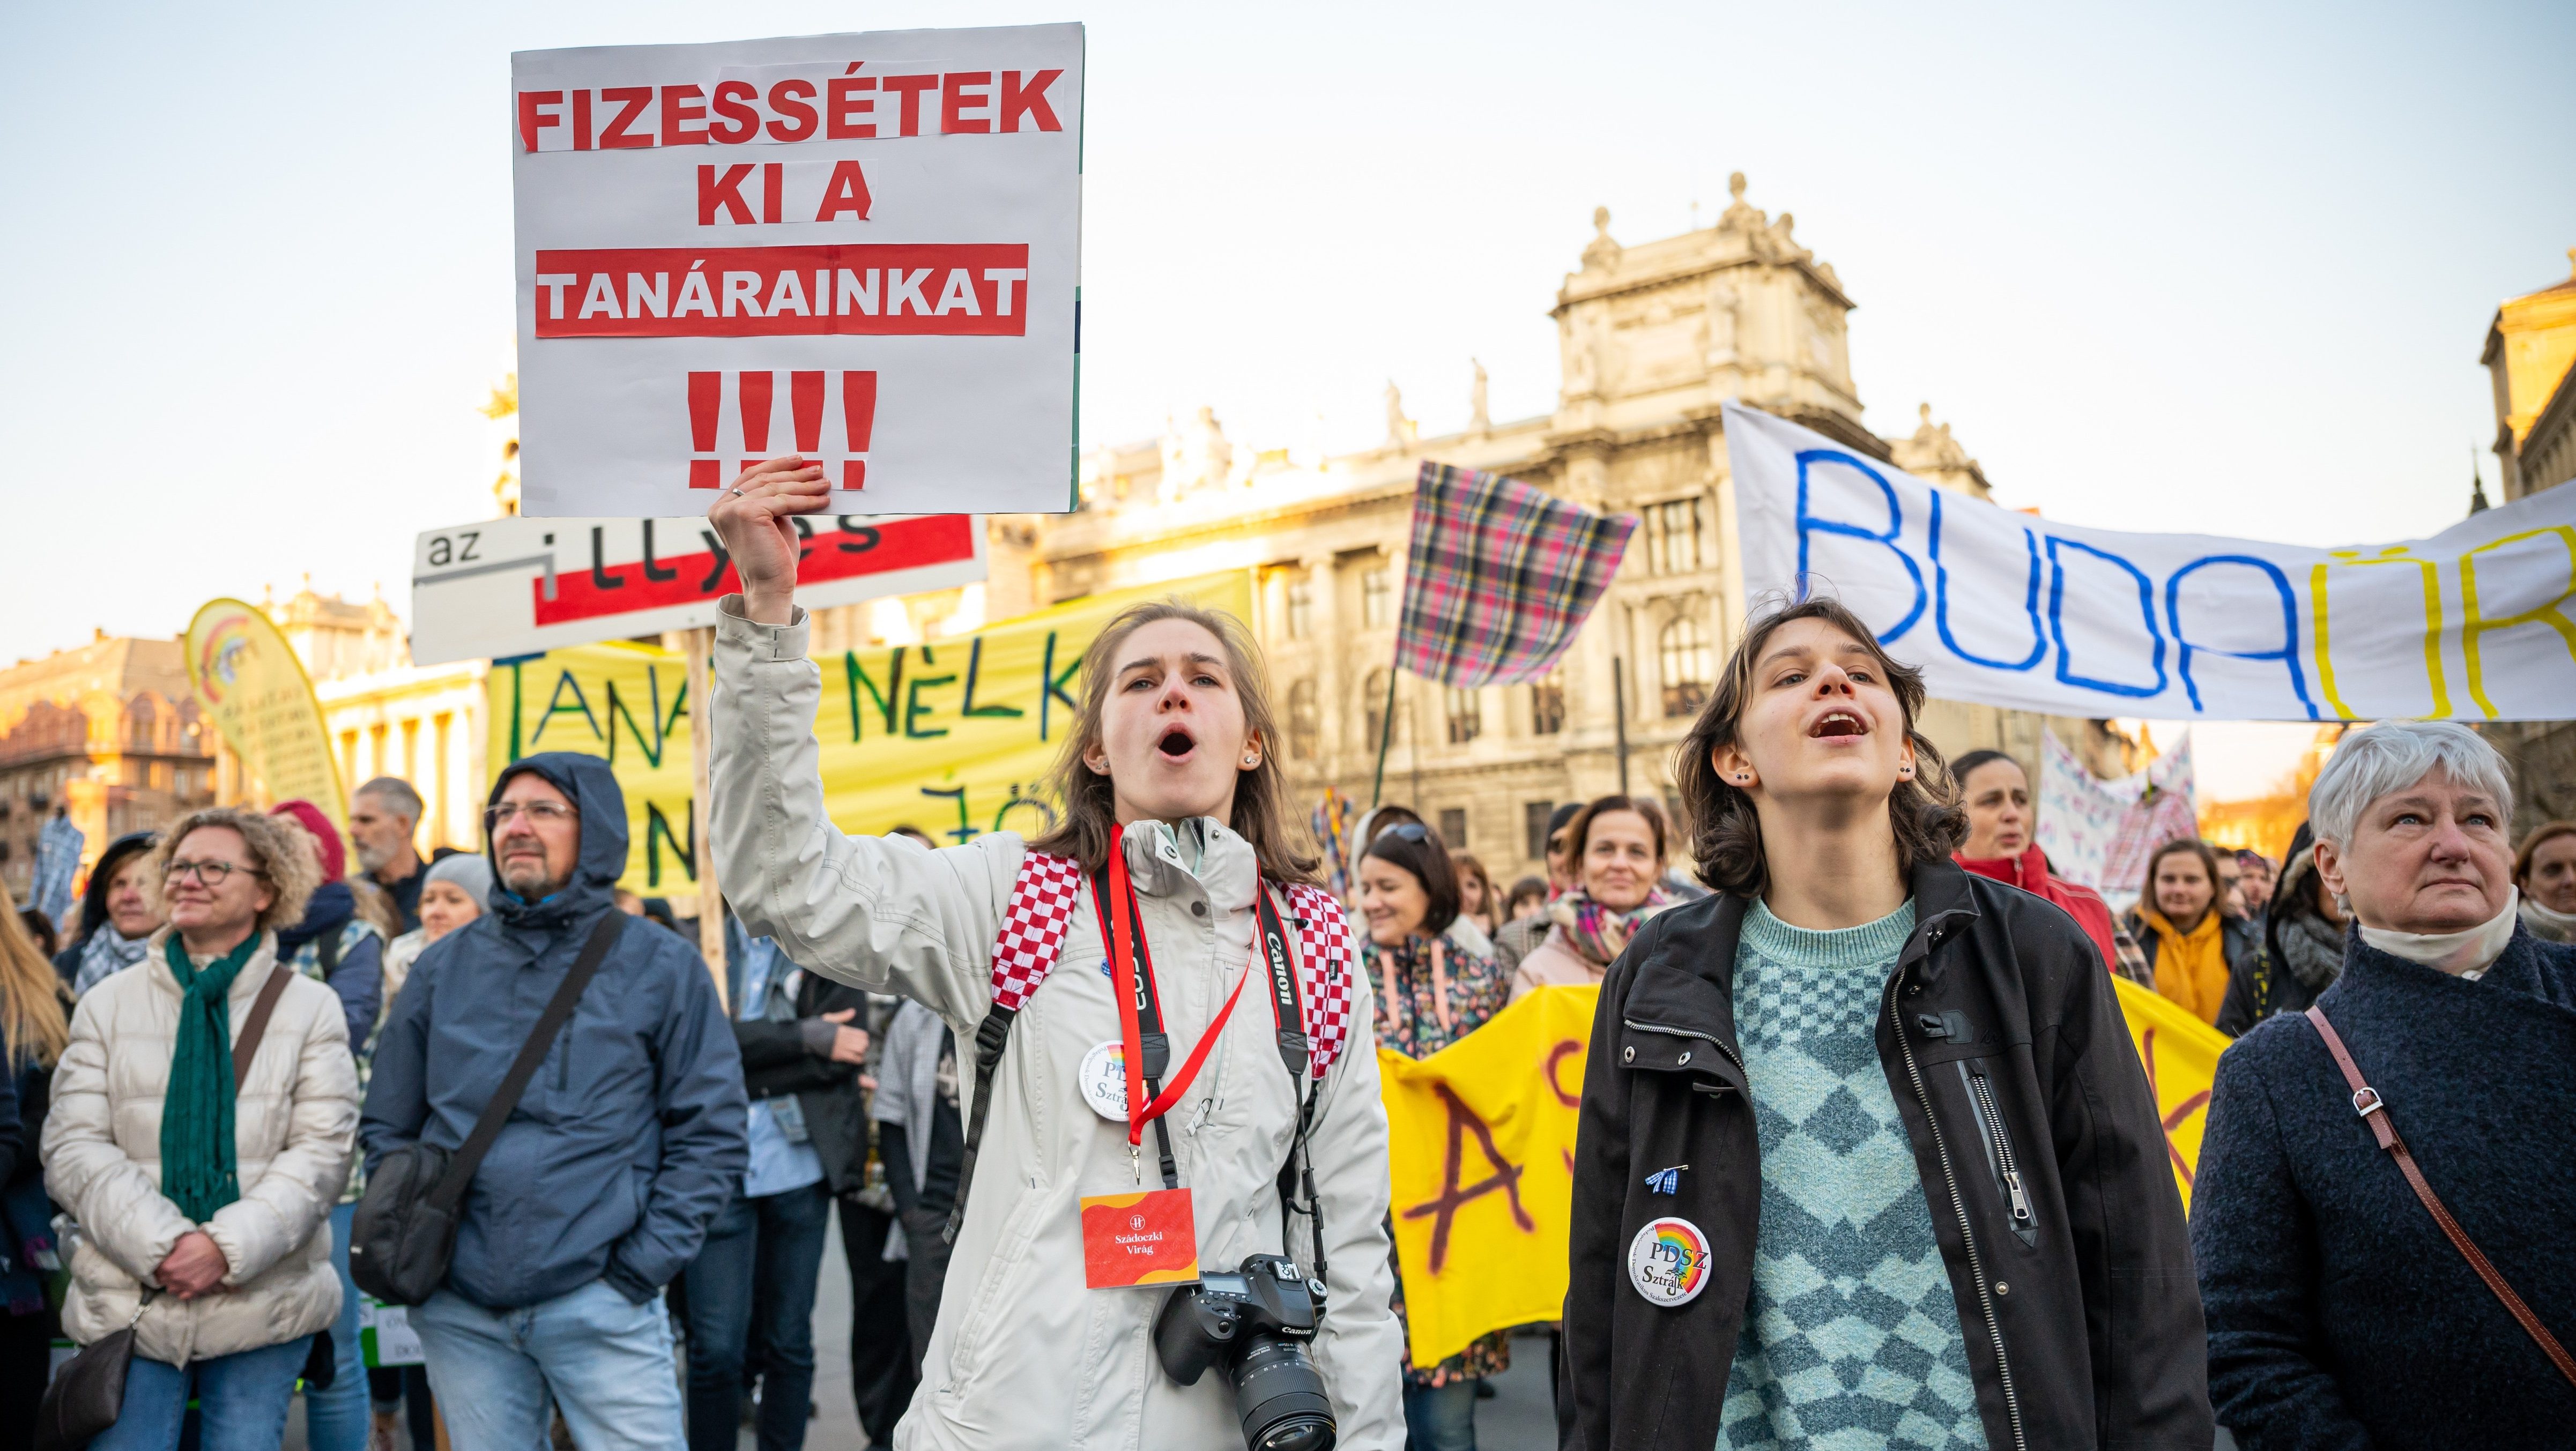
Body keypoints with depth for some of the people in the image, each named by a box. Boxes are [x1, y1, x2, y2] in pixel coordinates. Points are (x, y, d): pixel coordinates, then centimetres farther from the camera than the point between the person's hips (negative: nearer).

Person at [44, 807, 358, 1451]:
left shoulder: (311, 1007, 4)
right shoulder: (108, 1004, 8)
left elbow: (322, 1153, -3)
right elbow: (72, 1150, 0)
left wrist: (229, 1247, -16)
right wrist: (162, 1247, -14)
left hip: (264, 1307, -1)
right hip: (128, 1305, 1)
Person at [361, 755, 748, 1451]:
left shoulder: (662, 966, -2)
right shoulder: (444, 967, 7)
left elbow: (711, 1135, -1)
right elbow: (387, 1127, 15)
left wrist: (642, 1265, -6)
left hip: (601, 1307, -3)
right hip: (460, 1311, 3)